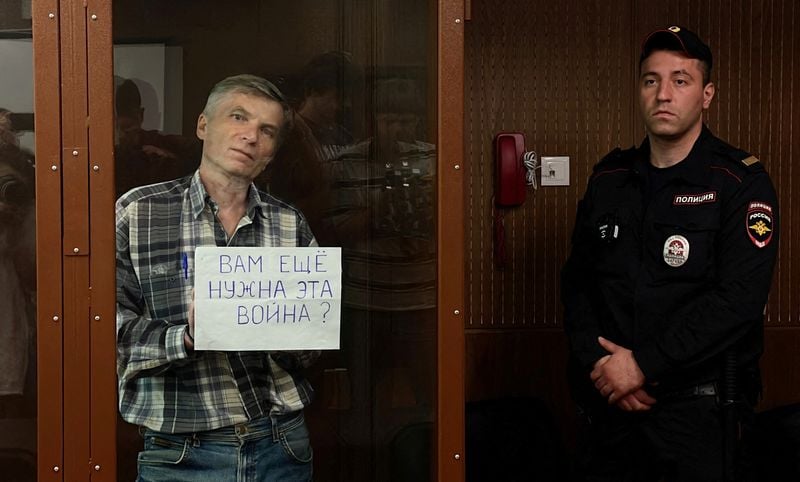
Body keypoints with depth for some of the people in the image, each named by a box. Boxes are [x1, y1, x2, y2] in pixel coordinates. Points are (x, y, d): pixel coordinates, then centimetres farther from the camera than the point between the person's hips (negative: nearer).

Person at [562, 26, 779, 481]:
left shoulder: (741, 183, -8)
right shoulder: (609, 178, 8)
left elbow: (739, 298, -19)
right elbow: (577, 281, 9)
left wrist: (643, 364, -19)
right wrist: (600, 365, -7)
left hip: (700, 408, -4)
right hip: (609, 400, 5)